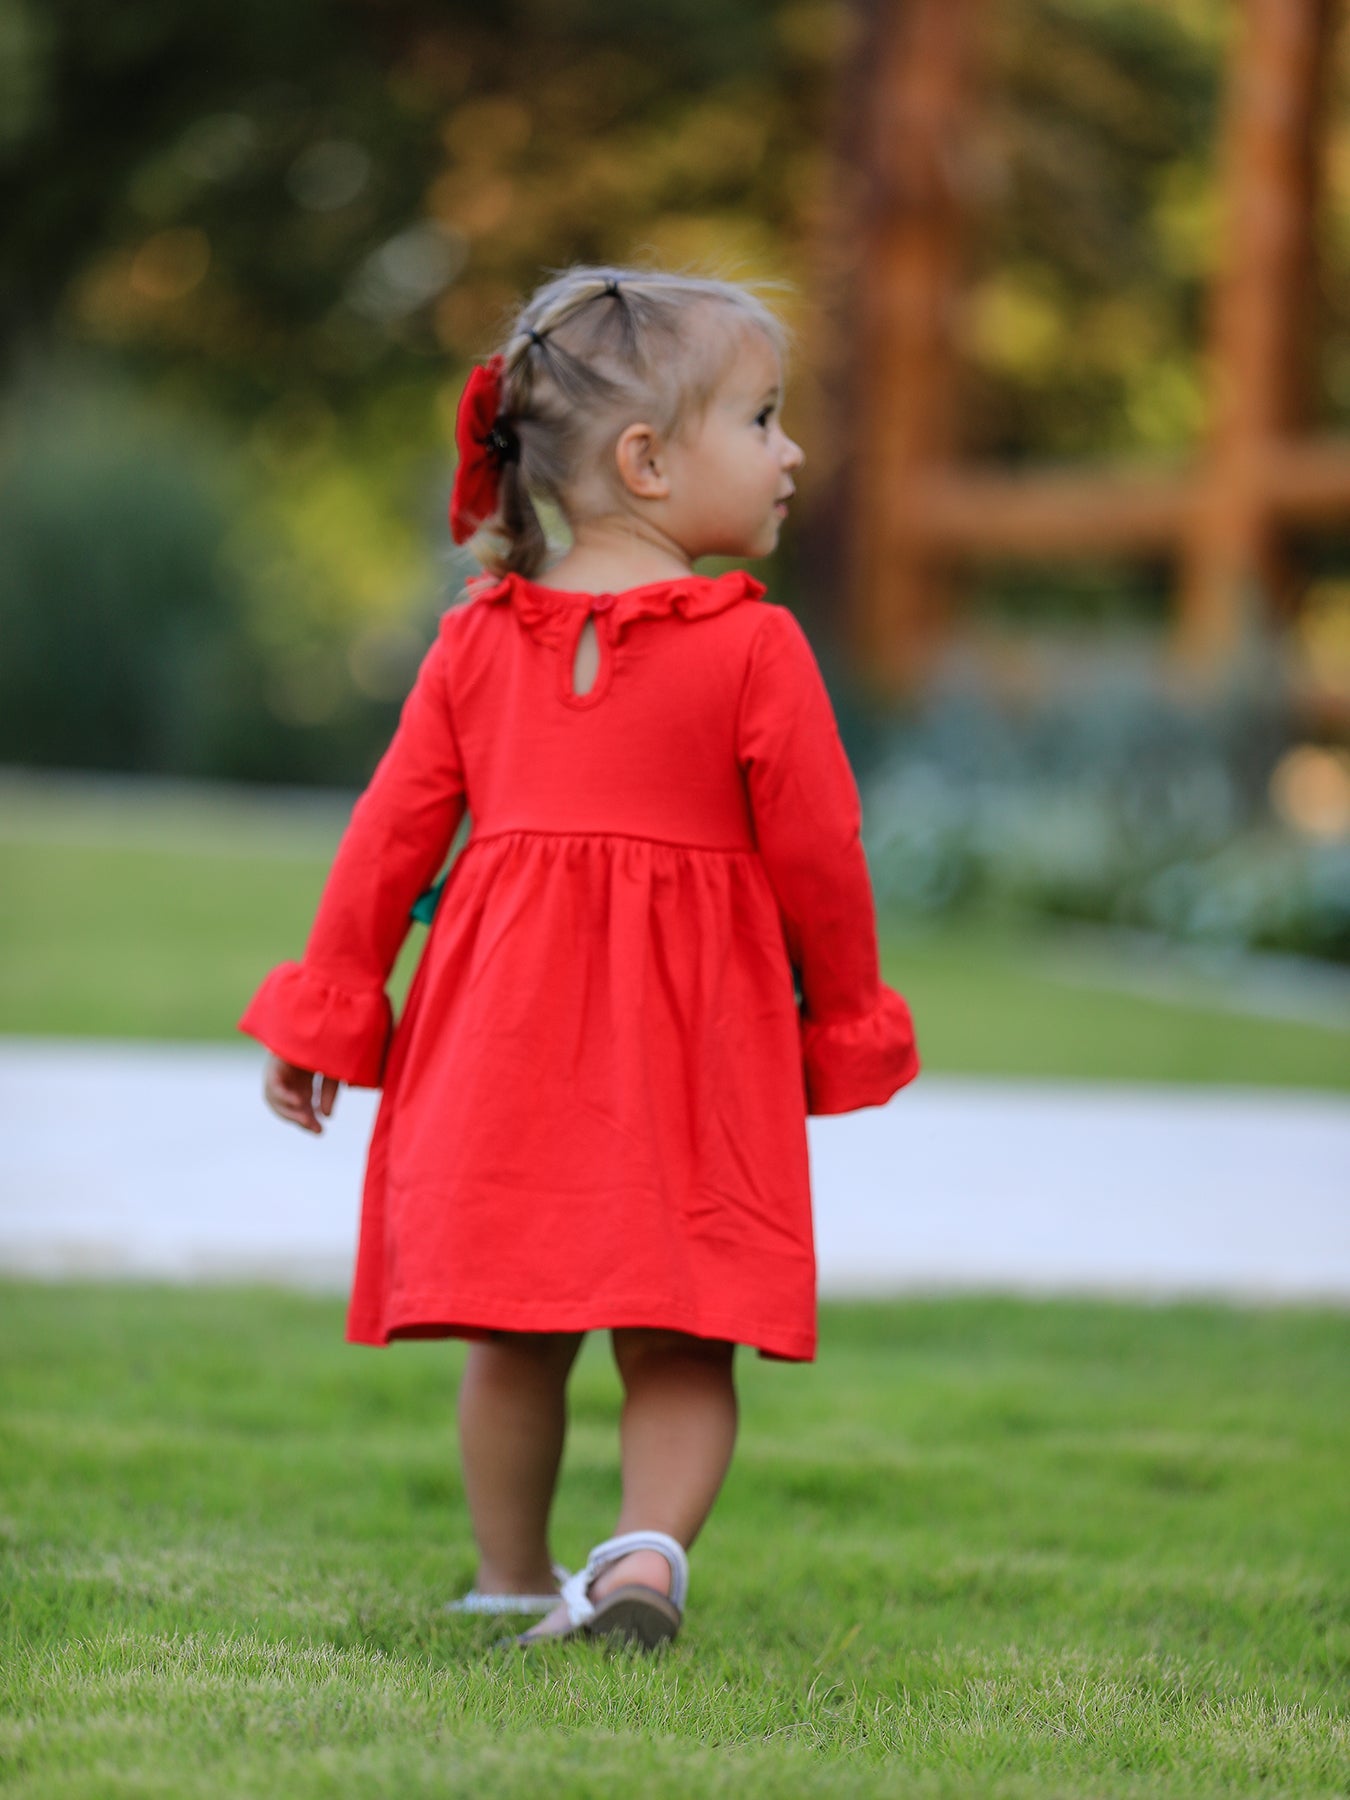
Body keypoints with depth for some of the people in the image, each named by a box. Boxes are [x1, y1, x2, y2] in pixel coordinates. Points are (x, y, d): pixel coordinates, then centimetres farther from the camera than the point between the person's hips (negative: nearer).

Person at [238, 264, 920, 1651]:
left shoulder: (480, 637, 4)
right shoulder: (753, 647, -8)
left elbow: (392, 828, 6)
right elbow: (816, 855, -4)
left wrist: (324, 1014, 13)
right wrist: (846, 1024, 11)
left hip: (507, 1030, 4)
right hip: (693, 1036, -4)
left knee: (512, 1339, 13)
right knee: (680, 1343, 4)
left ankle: (513, 1588, 22)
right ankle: (649, 1548, -15)